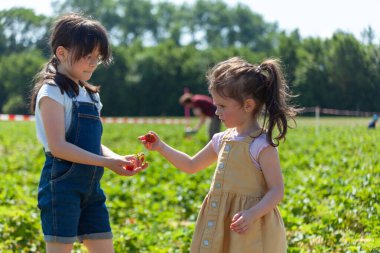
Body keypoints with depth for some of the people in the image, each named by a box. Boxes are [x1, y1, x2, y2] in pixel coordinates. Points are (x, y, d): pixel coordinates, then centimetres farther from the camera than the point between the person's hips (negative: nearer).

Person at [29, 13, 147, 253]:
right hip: (62, 186, -8)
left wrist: (118, 158, -3)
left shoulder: (90, 94, 16)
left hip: (90, 186, 8)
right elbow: (58, 146, -18)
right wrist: (107, 162, -22)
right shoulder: (52, 92, -9)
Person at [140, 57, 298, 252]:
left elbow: (277, 191, -15)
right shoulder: (223, 140, 9)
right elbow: (191, 165, 23)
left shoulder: (262, 145, -14)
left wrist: (252, 214, -29)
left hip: (251, 232, -8)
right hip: (222, 227, 8)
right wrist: (161, 147, 15)